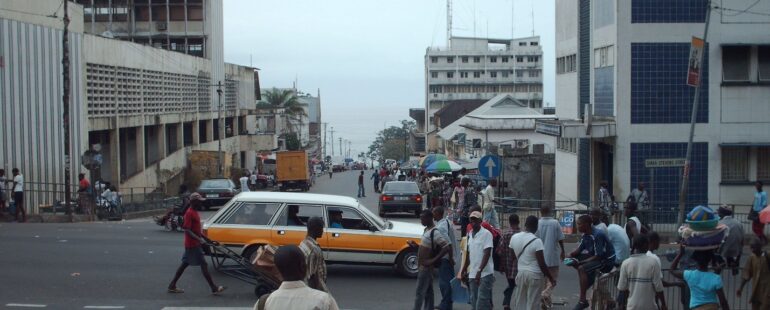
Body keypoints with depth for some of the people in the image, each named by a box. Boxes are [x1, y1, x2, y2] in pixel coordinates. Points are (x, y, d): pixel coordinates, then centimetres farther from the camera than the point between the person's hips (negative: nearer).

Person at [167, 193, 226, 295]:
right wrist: (199, 239, -30)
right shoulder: (189, 213, -17)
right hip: (193, 244, -10)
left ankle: (172, 286, 19)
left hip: (191, 244, 10)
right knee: (204, 264, -6)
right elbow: (187, 230, -22)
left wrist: (206, 239, 22)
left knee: (185, 264, 14)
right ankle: (214, 288, -3)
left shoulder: (194, 212, 13)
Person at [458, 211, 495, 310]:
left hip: (485, 274, -7)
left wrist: (479, 271, -23)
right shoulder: (470, 234, 13)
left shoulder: (486, 234, -8)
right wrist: (463, 271, 20)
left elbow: (487, 254, -15)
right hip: (472, 274, 7)